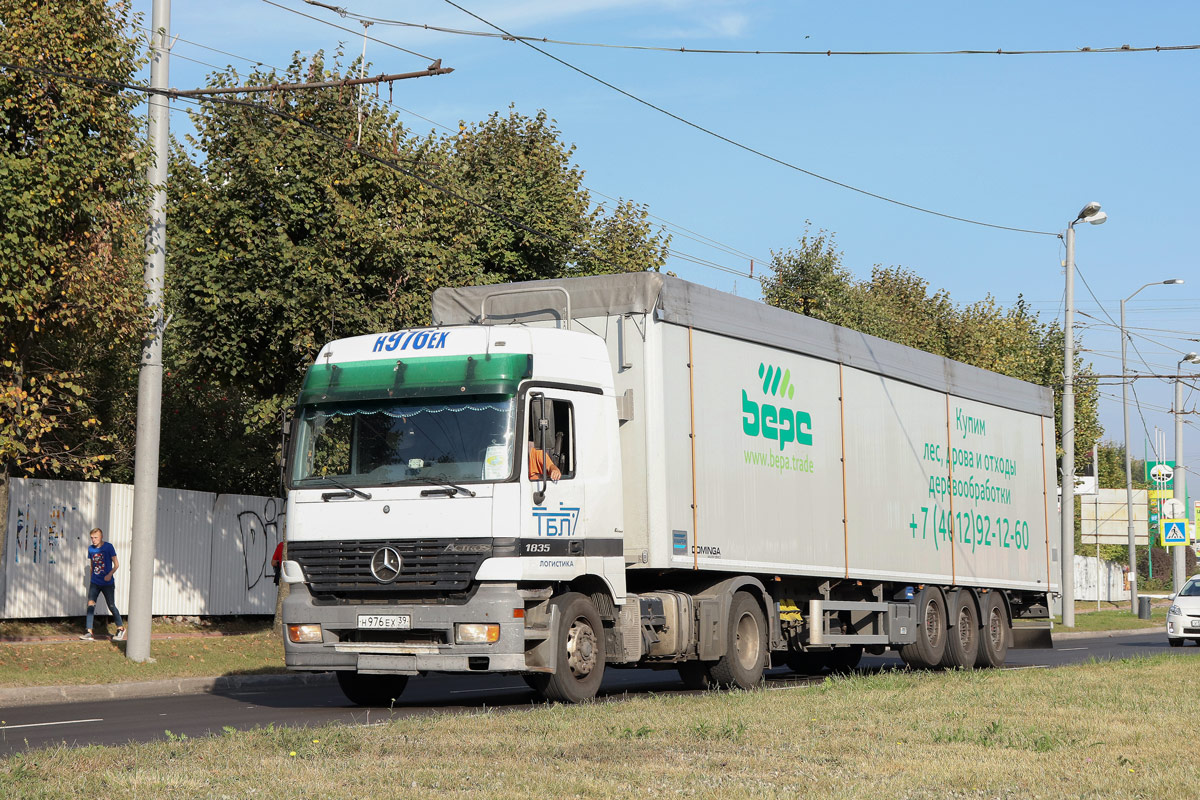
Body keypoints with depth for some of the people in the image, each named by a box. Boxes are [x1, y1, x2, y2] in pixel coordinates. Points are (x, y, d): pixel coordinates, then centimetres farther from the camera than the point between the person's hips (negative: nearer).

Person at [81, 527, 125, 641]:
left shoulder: (108, 546, -8)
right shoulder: (90, 549, 5)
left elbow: (116, 564, -8)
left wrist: (110, 574, -24)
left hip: (107, 584, -4)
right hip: (95, 583, 4)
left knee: (111, 606, 3)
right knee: (90, 605, -9)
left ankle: (121, 628, 23)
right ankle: (89, 633, -10)